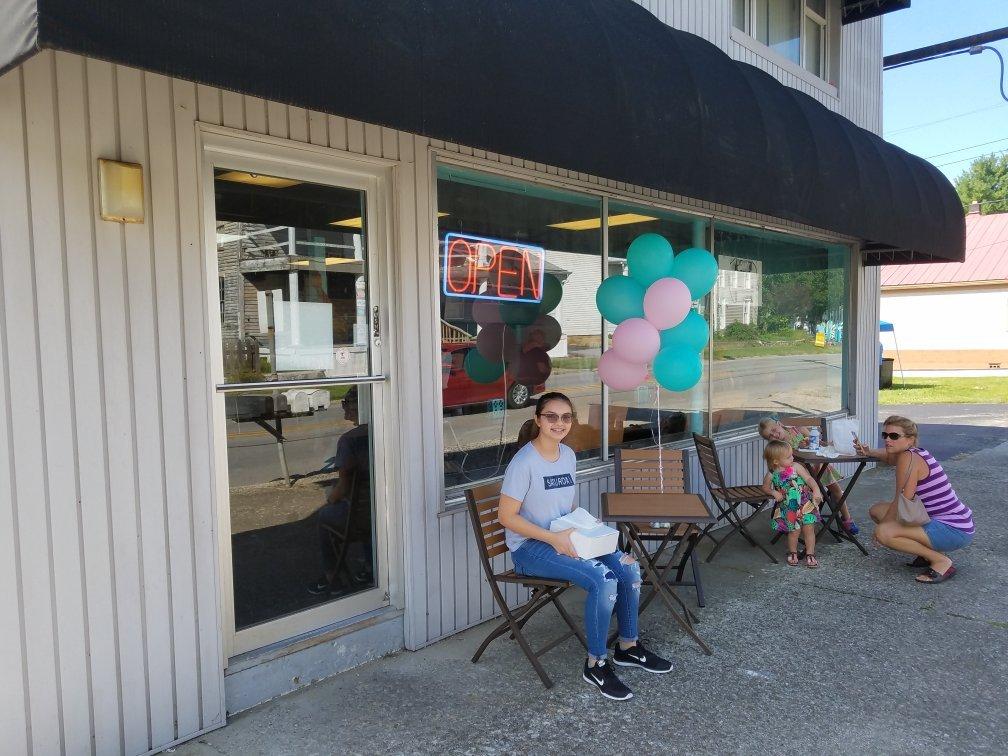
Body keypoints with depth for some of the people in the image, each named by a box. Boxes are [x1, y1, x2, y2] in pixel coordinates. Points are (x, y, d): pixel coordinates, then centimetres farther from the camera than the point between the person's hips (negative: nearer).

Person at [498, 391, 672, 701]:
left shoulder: (568, 455, 7)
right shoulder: (523, 463, -18)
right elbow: (507, 516, -18)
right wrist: (553, 538, -22)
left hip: (564, 539, 8)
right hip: (529, 548, -8)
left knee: (629, 568, -7)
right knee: (603, 579, -26)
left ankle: (628, 646, 14)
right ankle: (596, 664, -8)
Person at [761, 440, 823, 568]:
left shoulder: (796, 467, -5)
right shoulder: (772, 475, -4)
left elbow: (809, 478, -8)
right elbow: (765, 487, 12)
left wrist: (816, 490, -24)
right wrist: (774, 492, -6)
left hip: (805, 503, 0)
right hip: (787, 508, 0)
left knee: (808, 528, -4)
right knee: (794, 530, -5)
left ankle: (810, 554, 14)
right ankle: (792, 553, 21)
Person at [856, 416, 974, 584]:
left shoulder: (908, 458, -19)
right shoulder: (913, 453, 7)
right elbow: (889, 455, 32)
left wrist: (881, 527, -7)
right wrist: (869, 452, 11)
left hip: (954, 531, -10)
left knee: (883, 532, -26)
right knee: (876, 510, 11)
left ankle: (941, 561, -8)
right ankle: (930, 551, 12)